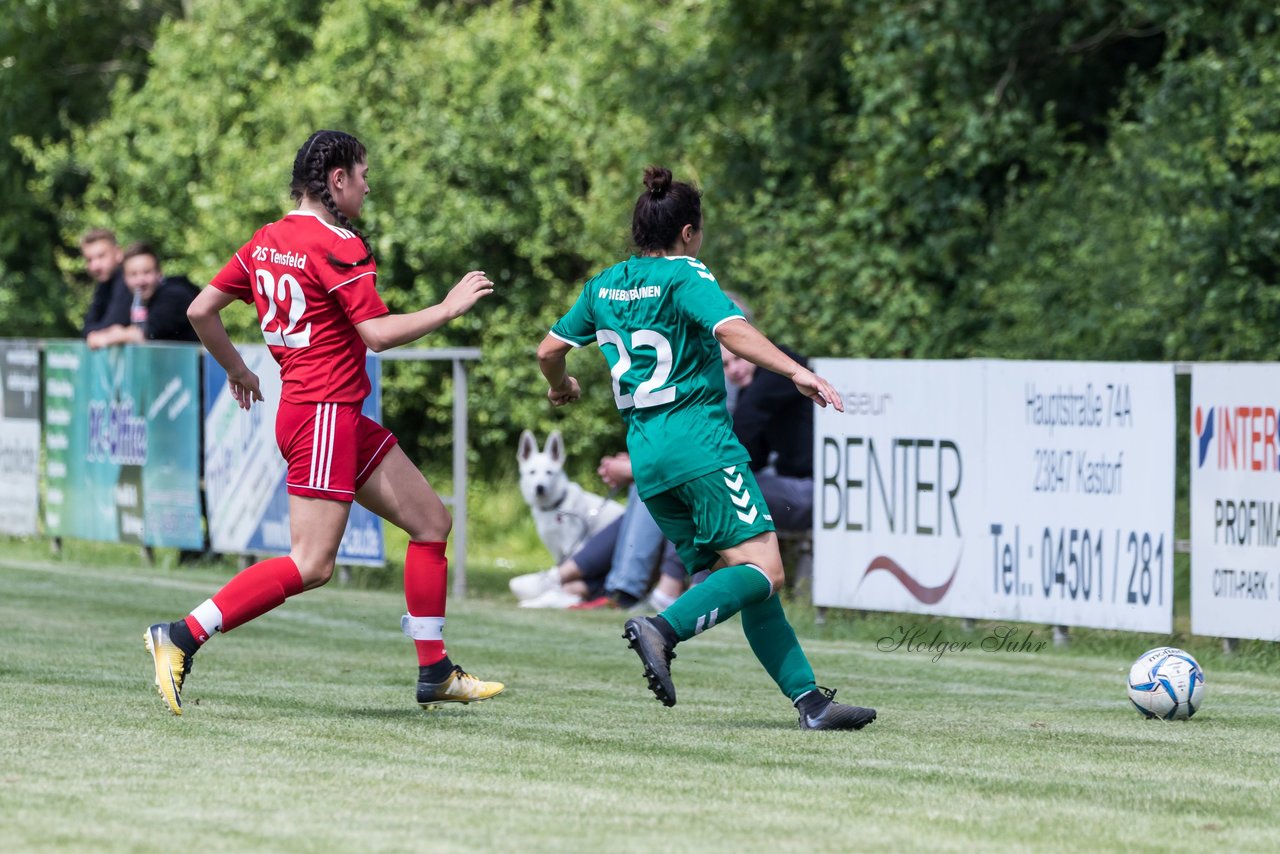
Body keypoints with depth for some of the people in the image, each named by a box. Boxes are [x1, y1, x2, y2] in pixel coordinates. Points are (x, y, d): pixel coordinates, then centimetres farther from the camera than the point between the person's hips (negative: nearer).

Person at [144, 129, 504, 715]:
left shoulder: (266, 242, 10)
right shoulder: (338, 246, -14)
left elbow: (201, 310, 11)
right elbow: (377, 333, -19)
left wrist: (236, 370, 26)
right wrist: (449, 309, -8)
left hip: (343, 419, 10)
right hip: (323, 415, -10)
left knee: (432, 521, 12)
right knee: (311, 565, -13)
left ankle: (435, 675, 15)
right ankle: (182, 637, -14)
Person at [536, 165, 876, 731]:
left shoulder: (604, 286, 16)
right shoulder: (684, 277, -4)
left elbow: (549, 351, 23)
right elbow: (730, 328, -22)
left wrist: (560, 386, 45)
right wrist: (796, 372, -28)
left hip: (647, 457, 8)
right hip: (701, 445, -8)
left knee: (735, 577, 6)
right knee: (763, 569, -13)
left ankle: (808, 698, -1)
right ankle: (664, 629, -31)